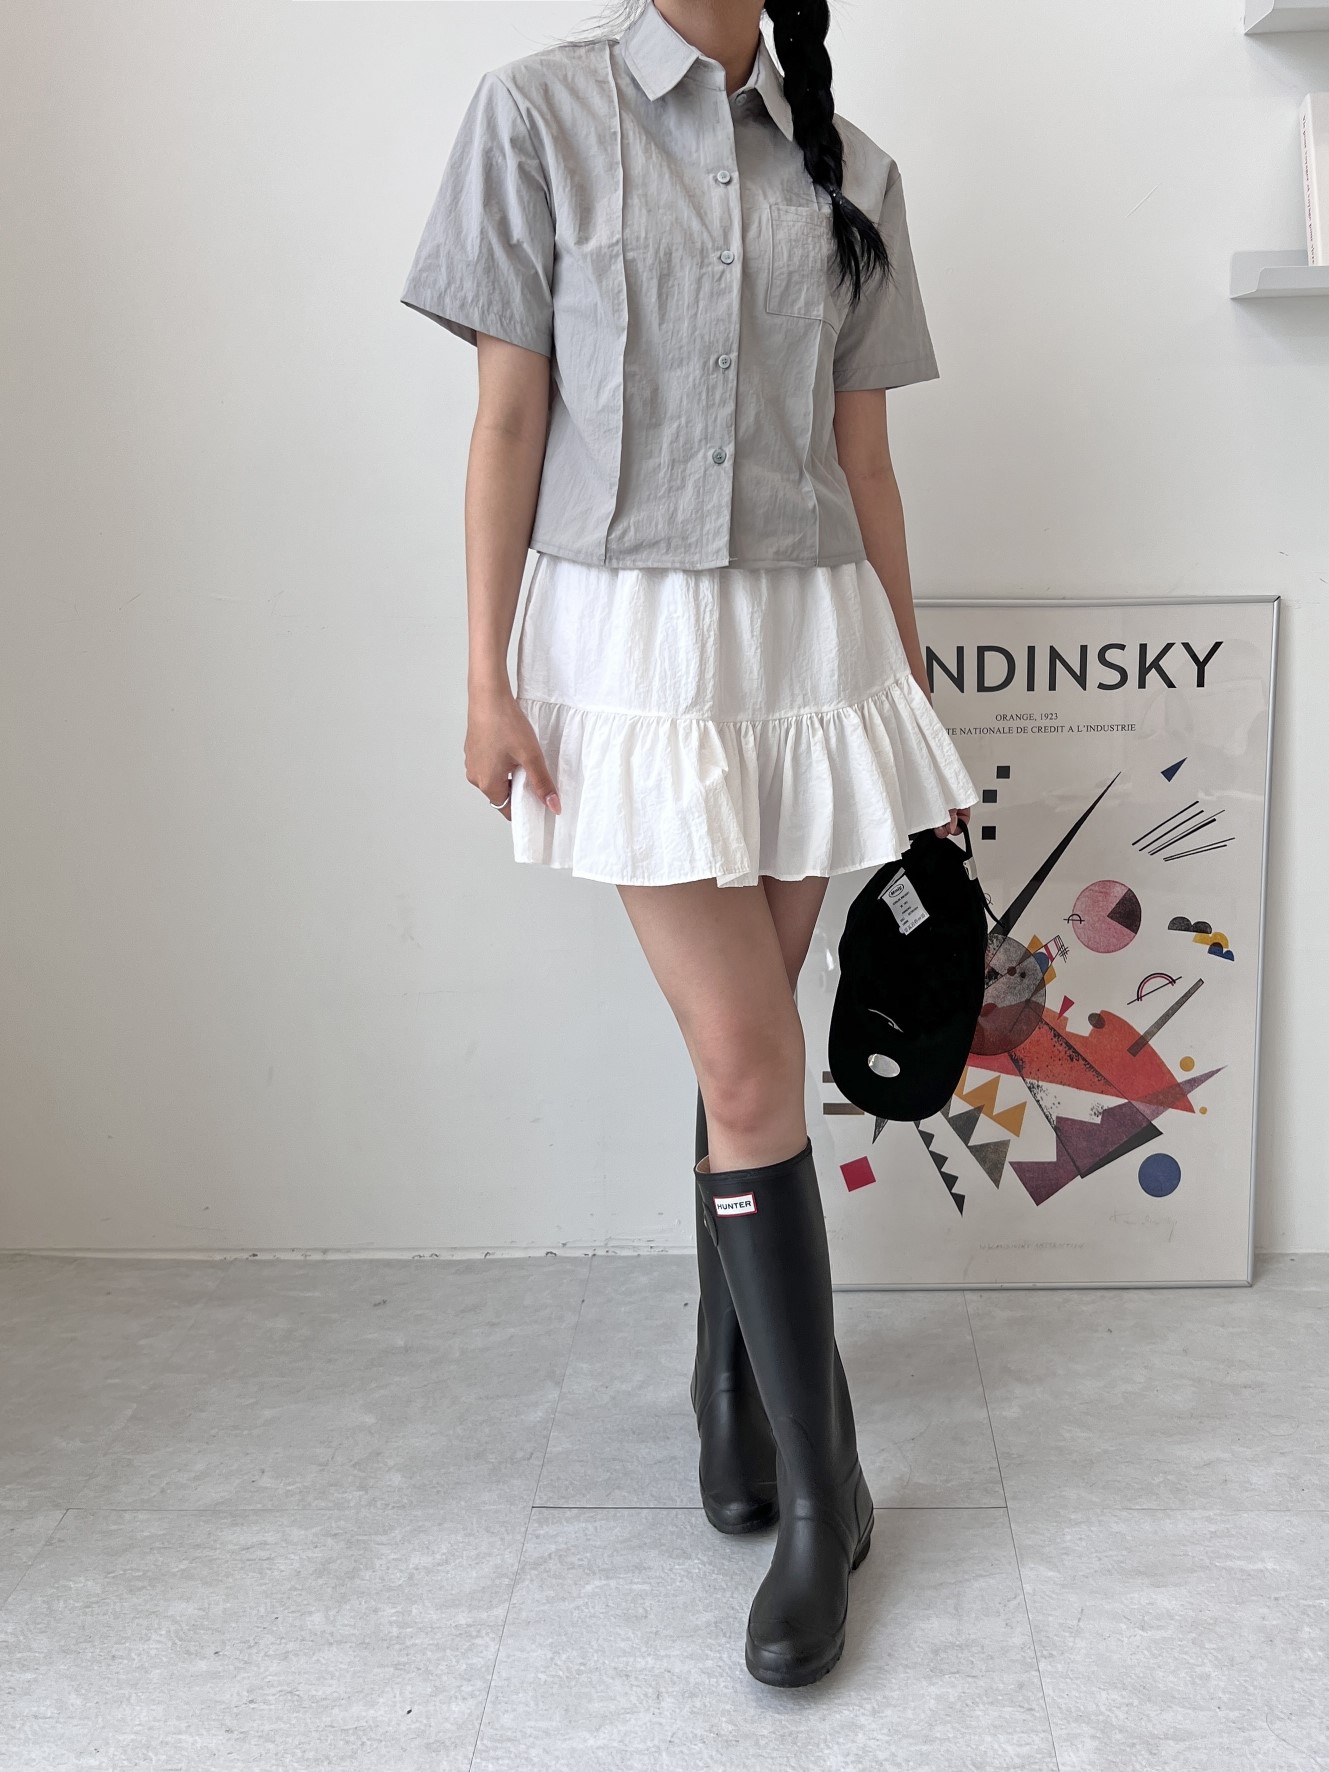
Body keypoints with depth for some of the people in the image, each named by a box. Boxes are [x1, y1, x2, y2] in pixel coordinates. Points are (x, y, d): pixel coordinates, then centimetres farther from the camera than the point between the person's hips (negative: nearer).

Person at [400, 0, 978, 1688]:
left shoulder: (850, 168, 10)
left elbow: (864, 454, 12)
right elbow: (509, 418, -1)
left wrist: (913, 689, 13)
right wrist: (489, 677, -6)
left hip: (813, 636, 3)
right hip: (634, 642, -3)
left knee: (746, 1048, 8)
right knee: (750, 1064, -8)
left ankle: (732, 1385, 29)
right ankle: (819, 1485, 6)